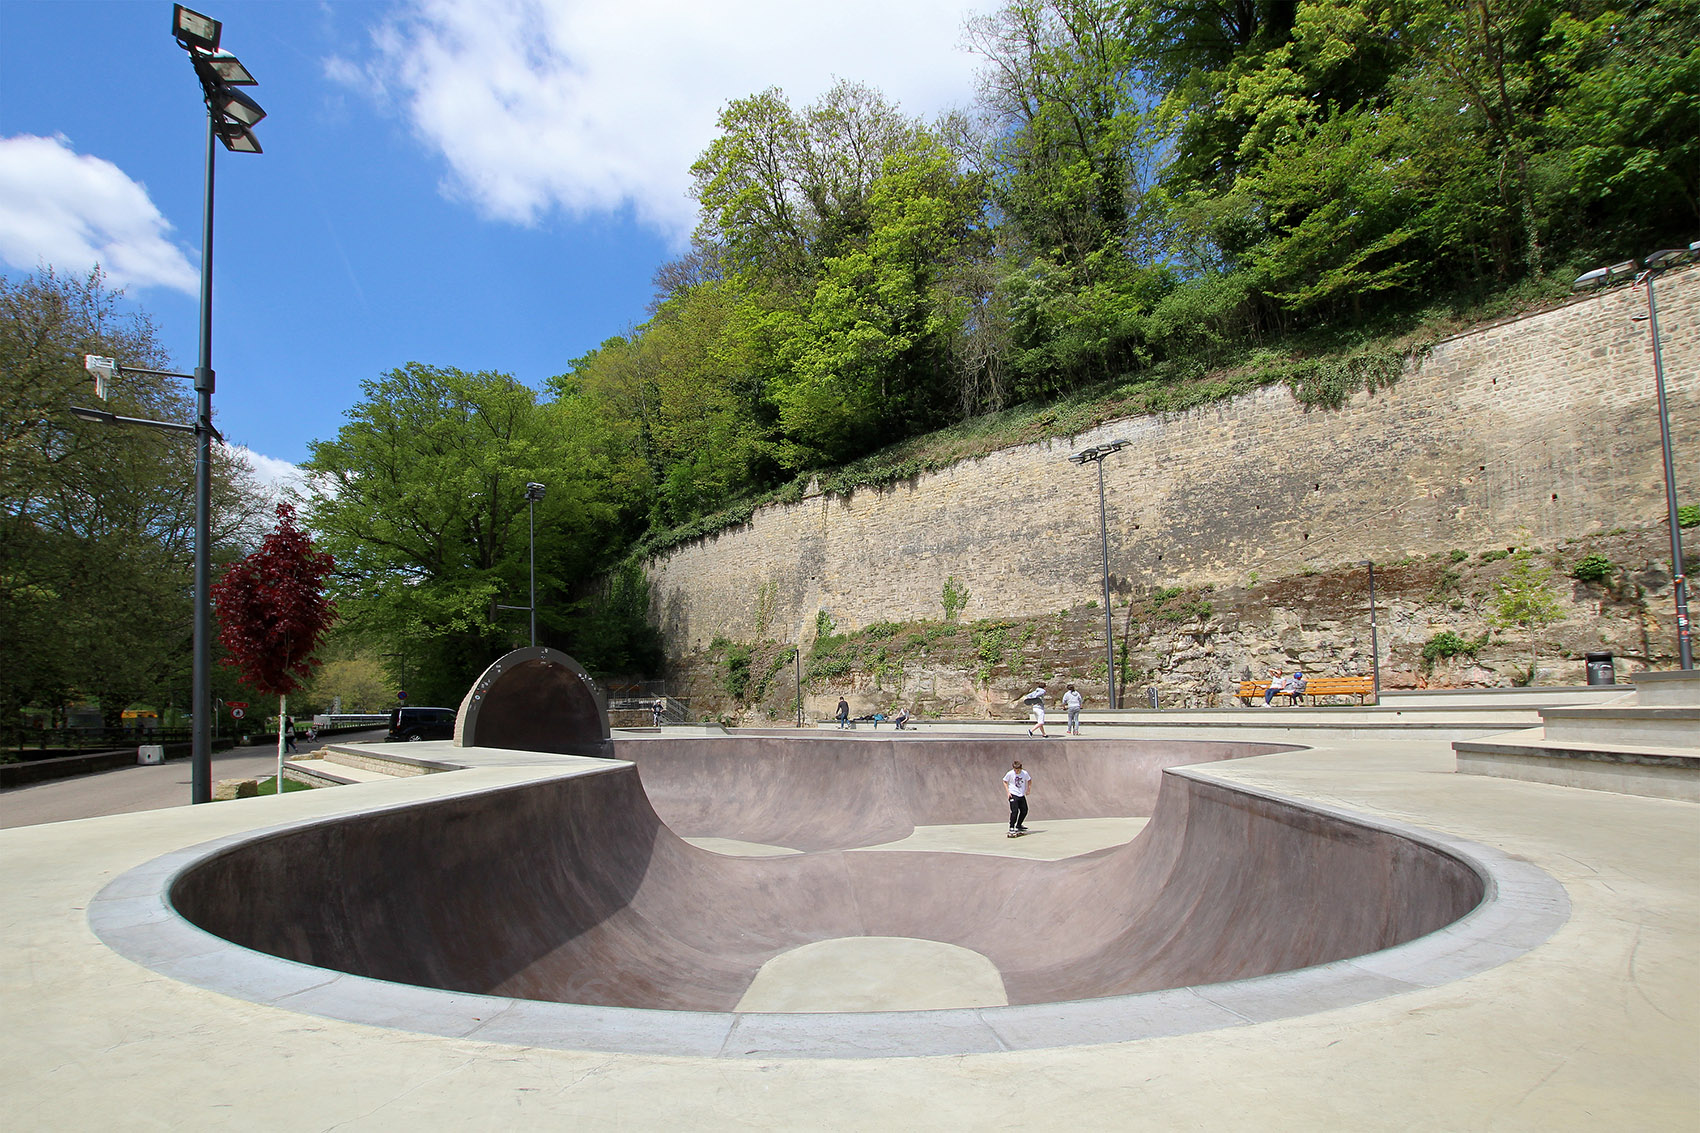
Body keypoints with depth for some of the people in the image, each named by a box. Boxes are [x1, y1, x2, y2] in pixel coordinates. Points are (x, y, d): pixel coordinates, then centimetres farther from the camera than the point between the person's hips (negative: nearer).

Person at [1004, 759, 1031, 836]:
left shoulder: (1024, 773, -4)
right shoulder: (1010, 774, -12)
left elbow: (1029, 780, 16)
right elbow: (1005, 781, 1)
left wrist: (1028, 789, 8)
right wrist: (1008, 792, -7)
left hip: (1022, 795, 4)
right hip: (1013, 795, -4)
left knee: (1024, 811, 8)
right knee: (1014, 811, -13)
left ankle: (1018, 826, 26)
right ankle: (1011, 828, -3)